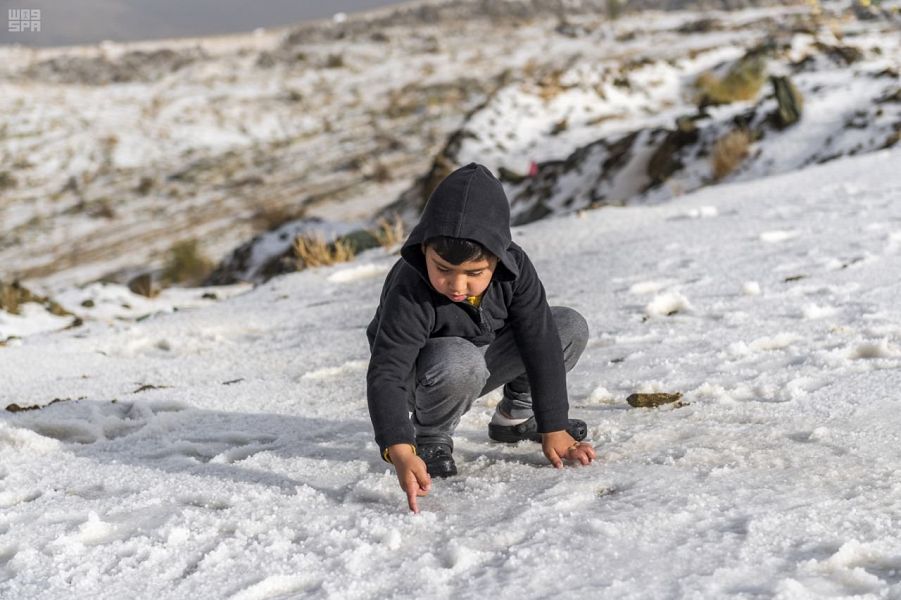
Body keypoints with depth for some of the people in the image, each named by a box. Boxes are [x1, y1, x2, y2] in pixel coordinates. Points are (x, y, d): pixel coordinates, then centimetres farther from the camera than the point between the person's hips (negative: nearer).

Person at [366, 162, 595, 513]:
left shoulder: (514, 268, -24)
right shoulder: (409, 295, -35)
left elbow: (541, 345, -20)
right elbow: (385, 375, -40)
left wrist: (554, 428, -21)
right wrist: (400, 451, -55)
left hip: (487, 359, 5)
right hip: (424, 374, -5)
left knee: (571, 328, -12)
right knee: (460, 363, -41)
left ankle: (515, 416, 10)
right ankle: (430, 438, -10)